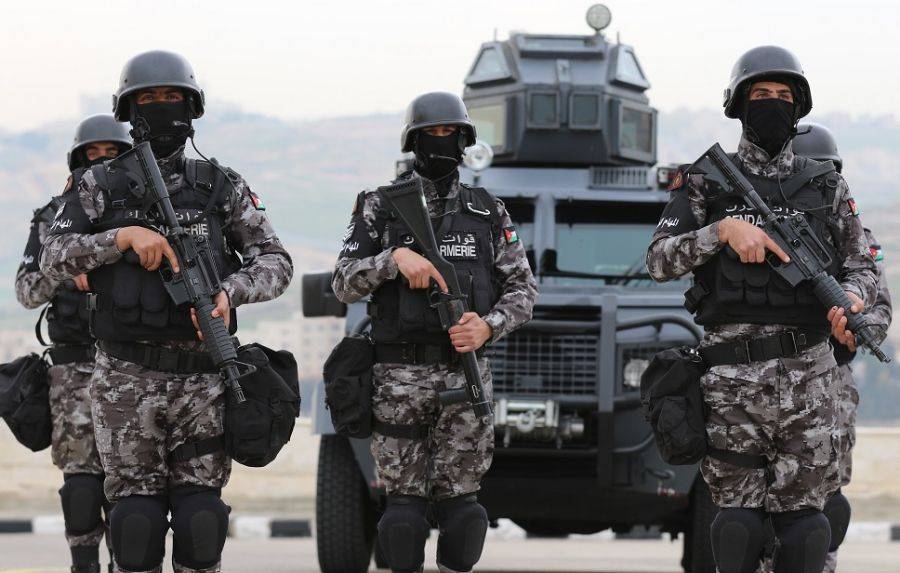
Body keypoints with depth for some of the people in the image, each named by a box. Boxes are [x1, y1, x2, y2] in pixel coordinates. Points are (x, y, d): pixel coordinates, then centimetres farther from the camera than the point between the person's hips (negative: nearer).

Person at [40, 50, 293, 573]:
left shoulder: (222, 187, 7)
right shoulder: (101, 187, 6)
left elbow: (277, 263, 2)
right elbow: (53, 259, -2)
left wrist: (230, 292, -18)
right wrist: (123, 236, -16)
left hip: (202, 378, 1)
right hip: (127, 380, -1)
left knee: (200, 518, 0)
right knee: (136, 515, 0)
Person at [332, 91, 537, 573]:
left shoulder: (489, 212, 11)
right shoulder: (379, 208, 5)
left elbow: (523, 289, 10)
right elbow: (344, 284, -1)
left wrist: (489, 326, -9)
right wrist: (394, 258, -17)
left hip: (465, 374, 2)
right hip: (400, 376, -2)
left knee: (459, 499, 1)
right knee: (404, 499, -1)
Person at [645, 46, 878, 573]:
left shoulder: (827, 186, 12)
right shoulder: (706, 183, 8)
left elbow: (864, 267, 11)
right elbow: (660, 260, -2)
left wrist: (852, 296, -12)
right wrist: (724, 229, -17)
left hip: (808, 376, 1)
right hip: (732, 378, -1)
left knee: (802, 519, 0)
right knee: (738, 518, 1)